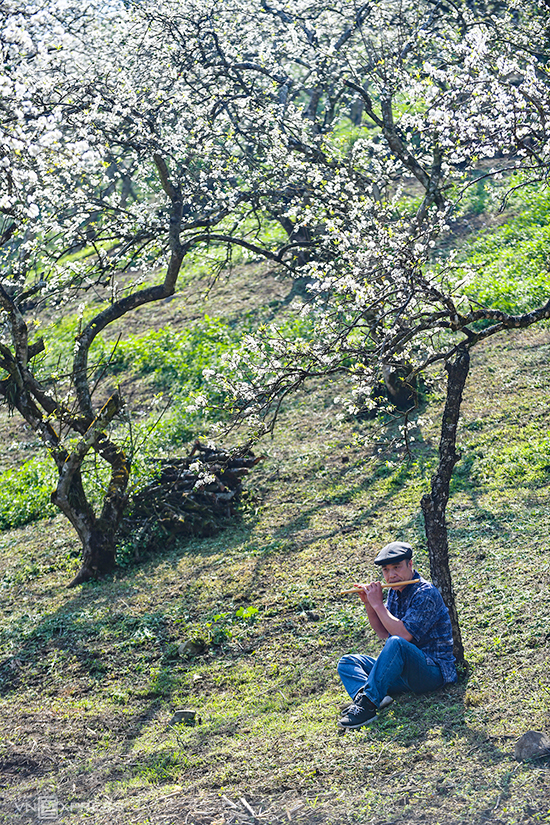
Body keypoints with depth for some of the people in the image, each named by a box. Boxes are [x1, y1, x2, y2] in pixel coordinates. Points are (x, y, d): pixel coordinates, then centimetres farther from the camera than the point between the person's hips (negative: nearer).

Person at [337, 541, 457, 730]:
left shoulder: (425, 593, -14)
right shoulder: (395, 591, 11)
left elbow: (404, 635, -24)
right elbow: (384, 634, 16)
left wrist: (378, 604, -17)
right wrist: (368, 604, 3)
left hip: (433, 670, -9)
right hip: (404, 672, 9)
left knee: (396, 643, -38)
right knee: (348, 662, 1)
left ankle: (368, 702, -36)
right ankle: (370, 697, -31)